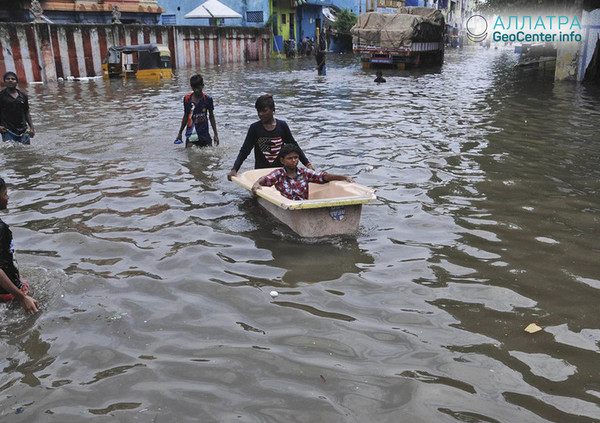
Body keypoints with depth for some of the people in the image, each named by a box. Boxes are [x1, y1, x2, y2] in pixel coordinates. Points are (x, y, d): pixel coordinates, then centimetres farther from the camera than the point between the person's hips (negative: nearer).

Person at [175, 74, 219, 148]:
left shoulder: (207, 99, -5)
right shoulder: (187, 99, -1)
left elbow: (211, 117, 4)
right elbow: (185, 117, 11)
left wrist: (215, 134, 3)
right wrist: (180, 133, 15)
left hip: (204, 133, 0)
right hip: (190, 133, 0)